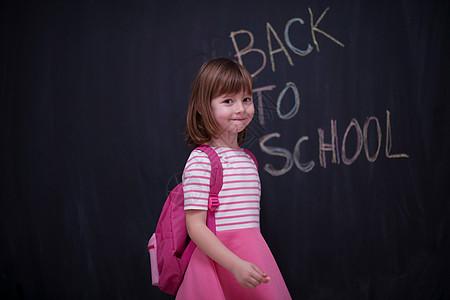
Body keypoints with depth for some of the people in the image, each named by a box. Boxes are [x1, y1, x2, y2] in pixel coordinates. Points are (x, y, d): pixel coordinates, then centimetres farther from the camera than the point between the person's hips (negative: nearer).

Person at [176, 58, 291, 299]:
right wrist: (235, 265, -23)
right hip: (218, 259, -7)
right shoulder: (201, 161, -13)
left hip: (253, 254, 7)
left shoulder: (247, 159, 11)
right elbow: (196, 227, -17)